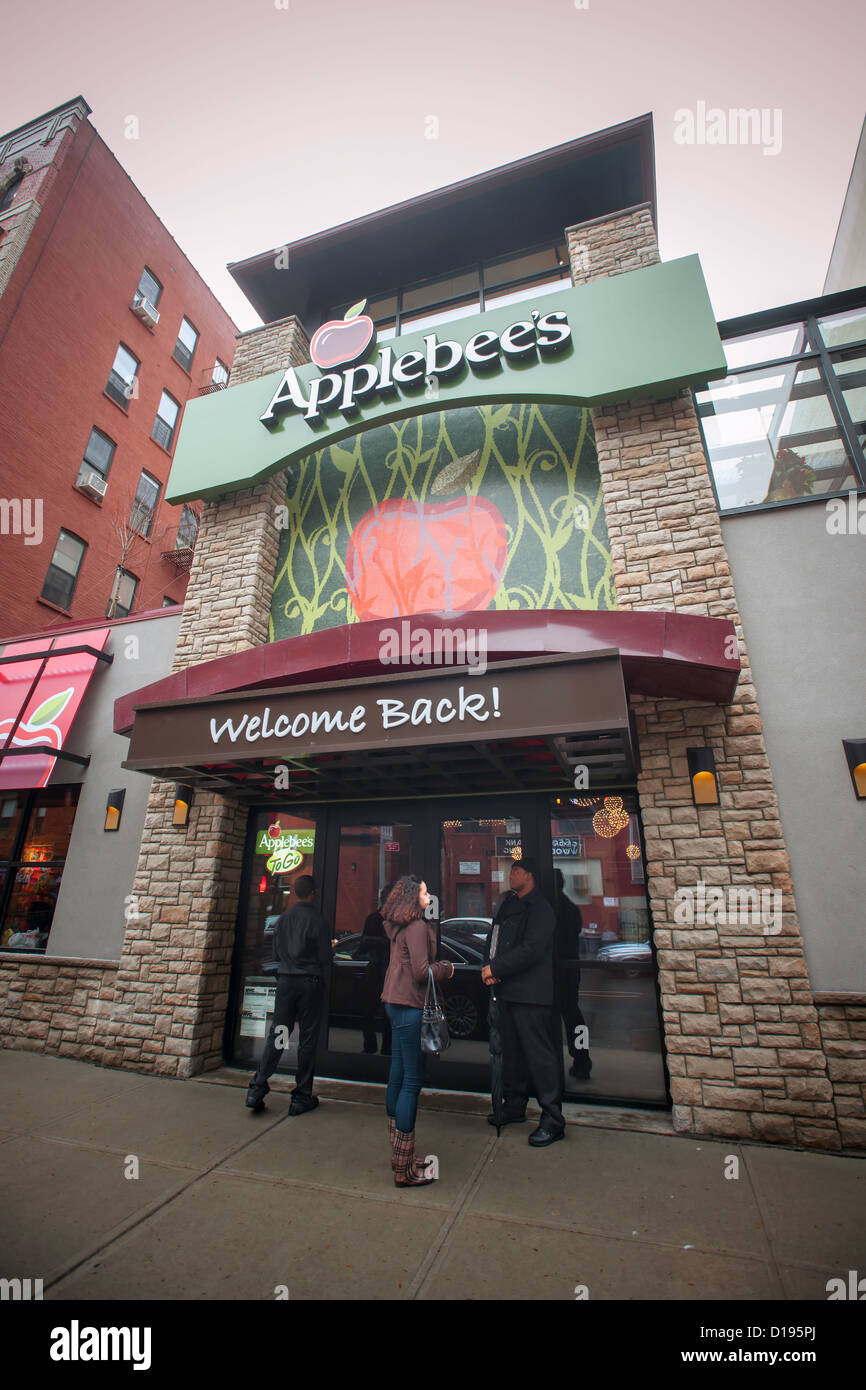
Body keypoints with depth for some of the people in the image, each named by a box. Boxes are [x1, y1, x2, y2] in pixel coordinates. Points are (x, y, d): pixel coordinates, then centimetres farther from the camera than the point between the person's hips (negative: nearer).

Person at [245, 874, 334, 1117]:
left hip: (285, 980, 4)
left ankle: (257, 1088, 8)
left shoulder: (282, 919, 4)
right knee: (307, 1039, 5)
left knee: (276, 1035, 12)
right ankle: (302, 1098, 13)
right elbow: (325, 959, -7)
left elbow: (276, 954, 10)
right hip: (310, 982, -4)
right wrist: (321, 984, 11)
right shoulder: (318, 921, -10)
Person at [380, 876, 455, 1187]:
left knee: (398, 1076, 17)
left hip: (396, 1004, 10)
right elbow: (421, 971, -20)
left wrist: (440, 965, 8)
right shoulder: (417, 926, -17)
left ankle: (400, 1155, 30)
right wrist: (447, 968, -4)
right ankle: (404, 1169, 8)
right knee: (412, 1082, -2)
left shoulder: (399, 927, 12)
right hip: (409, 1006, -10)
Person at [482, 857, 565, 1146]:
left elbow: (530, 950, -20)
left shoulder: (540, 908, -11)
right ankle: (514, 1106, 32)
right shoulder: (508, 905, 16)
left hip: (531, 992, -8)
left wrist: (496, 968, -15)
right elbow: (494, 939, 17)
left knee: (539, 1054, -2)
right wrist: (489, 968, -2)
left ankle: (553, 1120, 8)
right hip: (507, 990, 8)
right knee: (512, 1051, 17)